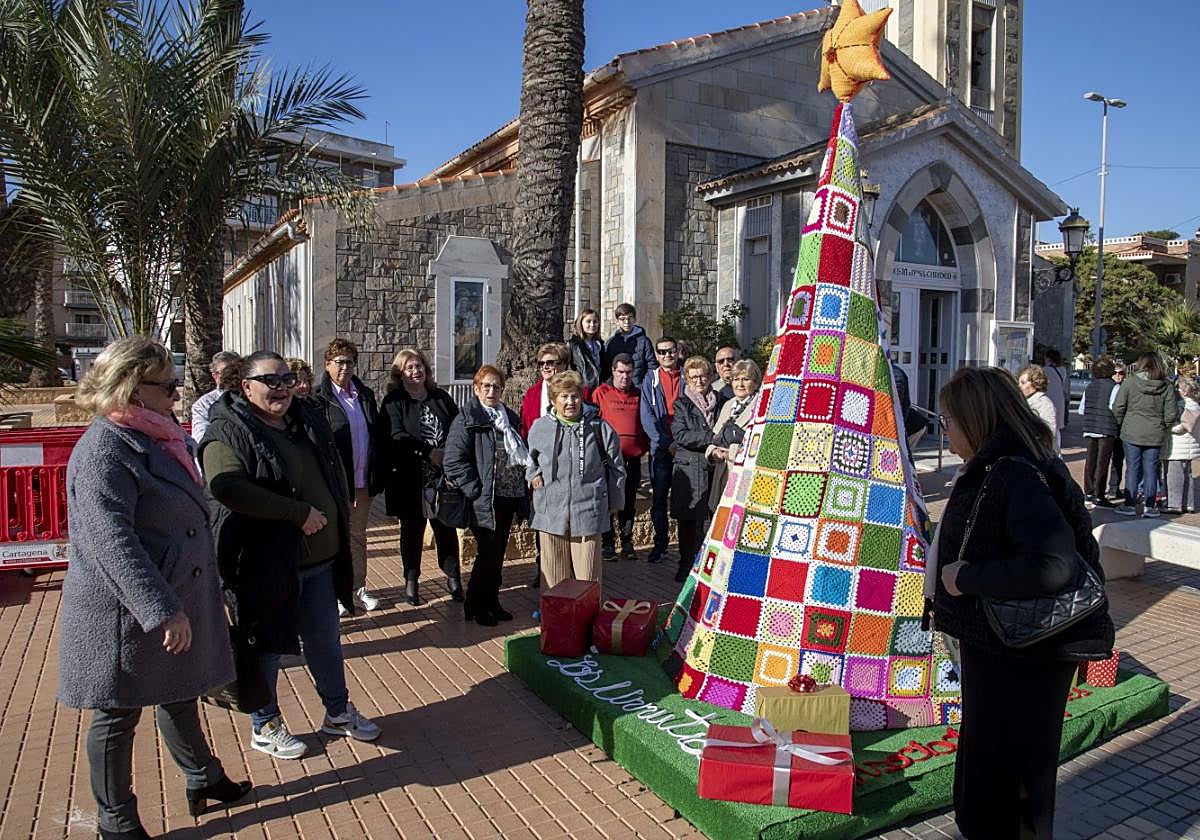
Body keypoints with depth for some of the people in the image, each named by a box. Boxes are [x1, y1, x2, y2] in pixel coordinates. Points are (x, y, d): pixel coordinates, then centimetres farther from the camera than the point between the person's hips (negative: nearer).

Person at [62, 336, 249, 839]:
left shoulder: (152, 437, 9)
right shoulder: (105, 451, -21)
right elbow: (110, 541, -29)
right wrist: (162, 610, -31)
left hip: (174, 597, 9)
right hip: (126, 611, -9)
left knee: (179, 697, 23)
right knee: (119, 714, 9)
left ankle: (203, 779, 40)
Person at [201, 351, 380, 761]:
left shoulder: (309, 421, 9)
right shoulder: (229, 433, -13)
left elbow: (336, 476, 19)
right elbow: (228, 488, -30)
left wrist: (339, 522, 9)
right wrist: (300, 512, -27)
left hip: (321, 557, 7)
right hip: (266, 562, -6)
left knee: (326, 640, 19)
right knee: (266, 646, 11)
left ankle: (337, 711, 37)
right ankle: (265, 726, 32)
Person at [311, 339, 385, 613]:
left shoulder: (366, 395, 9)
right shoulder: (319, 398, -7)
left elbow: (377, 437, 11)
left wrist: (377, 475, 6)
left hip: (363, 480, 5)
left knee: (358, 536, 15)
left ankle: (358, 587, 26)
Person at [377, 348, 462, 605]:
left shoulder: (441, 398, 12)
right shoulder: (393, 402, -1)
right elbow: (396, 437, -14)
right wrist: (430, 451, -20)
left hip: (444, 477, 3)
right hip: (410, 480, -3)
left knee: (446, 526, 7)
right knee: (412, 528, 9)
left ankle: (452, 575, 20)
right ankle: (411, 581, 21)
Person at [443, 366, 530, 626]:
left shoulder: (510, 418, 13)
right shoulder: (466, 420, -7)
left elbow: (523, 455, 21)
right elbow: (454, 462, -15)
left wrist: (524, 488, 10)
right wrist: (476, 491, -17)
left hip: (509, 497, 6)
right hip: (485, 501, -6)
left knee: (498, 554, 14)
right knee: (488, 553, -2)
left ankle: (491, 601, 27)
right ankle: (475, 607, 14)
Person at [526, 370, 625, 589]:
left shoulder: (598, 428, 1)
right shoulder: (539, 428, 5)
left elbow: (615, 467, 10)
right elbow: (528, 459, 25)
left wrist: (614, 503, 12)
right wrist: (532, 475, 6)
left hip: (588, 513, -1)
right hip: (550, 513, 1)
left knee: (587, 578, 3)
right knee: (553, 579, 7)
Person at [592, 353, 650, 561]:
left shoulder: (638, 395, 12)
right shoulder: (601, 393, 2)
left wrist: (644, 446, 6)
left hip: (633, 457, 3)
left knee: (629, 503, 10)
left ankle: (627, 543, 18)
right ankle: (608, 544, 10)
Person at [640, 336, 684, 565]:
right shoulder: (650, 381, 7)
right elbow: (647, 417, 0)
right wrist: (667, 442, -10)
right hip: (661, 447, 1)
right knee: (659, 497, 3)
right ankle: (660, 543, 16)